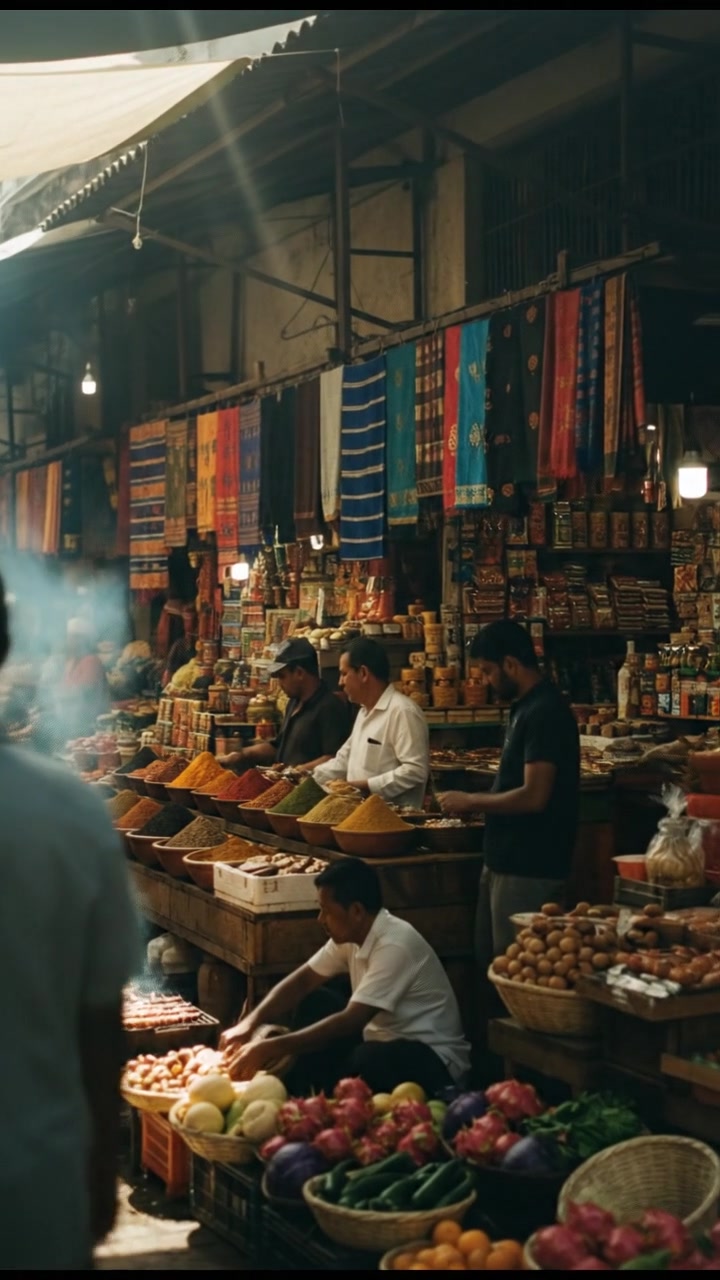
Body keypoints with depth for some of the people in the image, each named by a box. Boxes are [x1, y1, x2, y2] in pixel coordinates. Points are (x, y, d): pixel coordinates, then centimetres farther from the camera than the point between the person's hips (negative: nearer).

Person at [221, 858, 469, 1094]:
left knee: (362, 1061, -35)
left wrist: (271, 1048, -30)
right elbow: (302, 981, 5)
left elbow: (351, 1022, -30)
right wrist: (249, 1024, -11)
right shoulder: (350, 936, 0)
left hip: (433, 1056, -9)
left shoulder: (395, 945, -26)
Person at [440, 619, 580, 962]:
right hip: (505, 859, 10)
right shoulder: (526, 707, 13)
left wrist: (472, 802, -13)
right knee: (489, 958, 17)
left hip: (528, 869, -10)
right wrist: (477, 803, 9)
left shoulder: (544, 712, -19)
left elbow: (534, 796, -25)